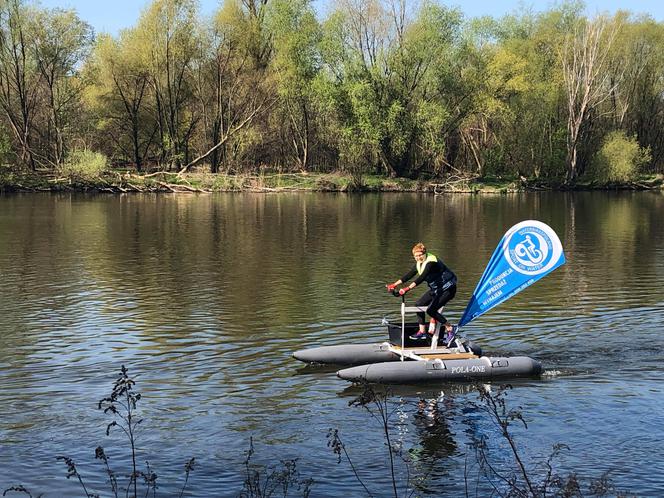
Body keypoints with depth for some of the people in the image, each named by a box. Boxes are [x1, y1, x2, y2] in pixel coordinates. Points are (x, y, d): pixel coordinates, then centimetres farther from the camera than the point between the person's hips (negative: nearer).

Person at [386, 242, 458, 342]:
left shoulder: (431, 262, -24)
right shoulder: (419, 263, 3)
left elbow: (422, 278, -36)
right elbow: (409, 275, 4)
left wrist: (408, 288, -44)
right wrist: (395, 285, -2)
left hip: (447, 289, -9)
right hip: (436, 289, 9)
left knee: (431, 310, -19)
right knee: (419, 304, -1)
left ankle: (450, 328, -4)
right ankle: (422, 332, 3)